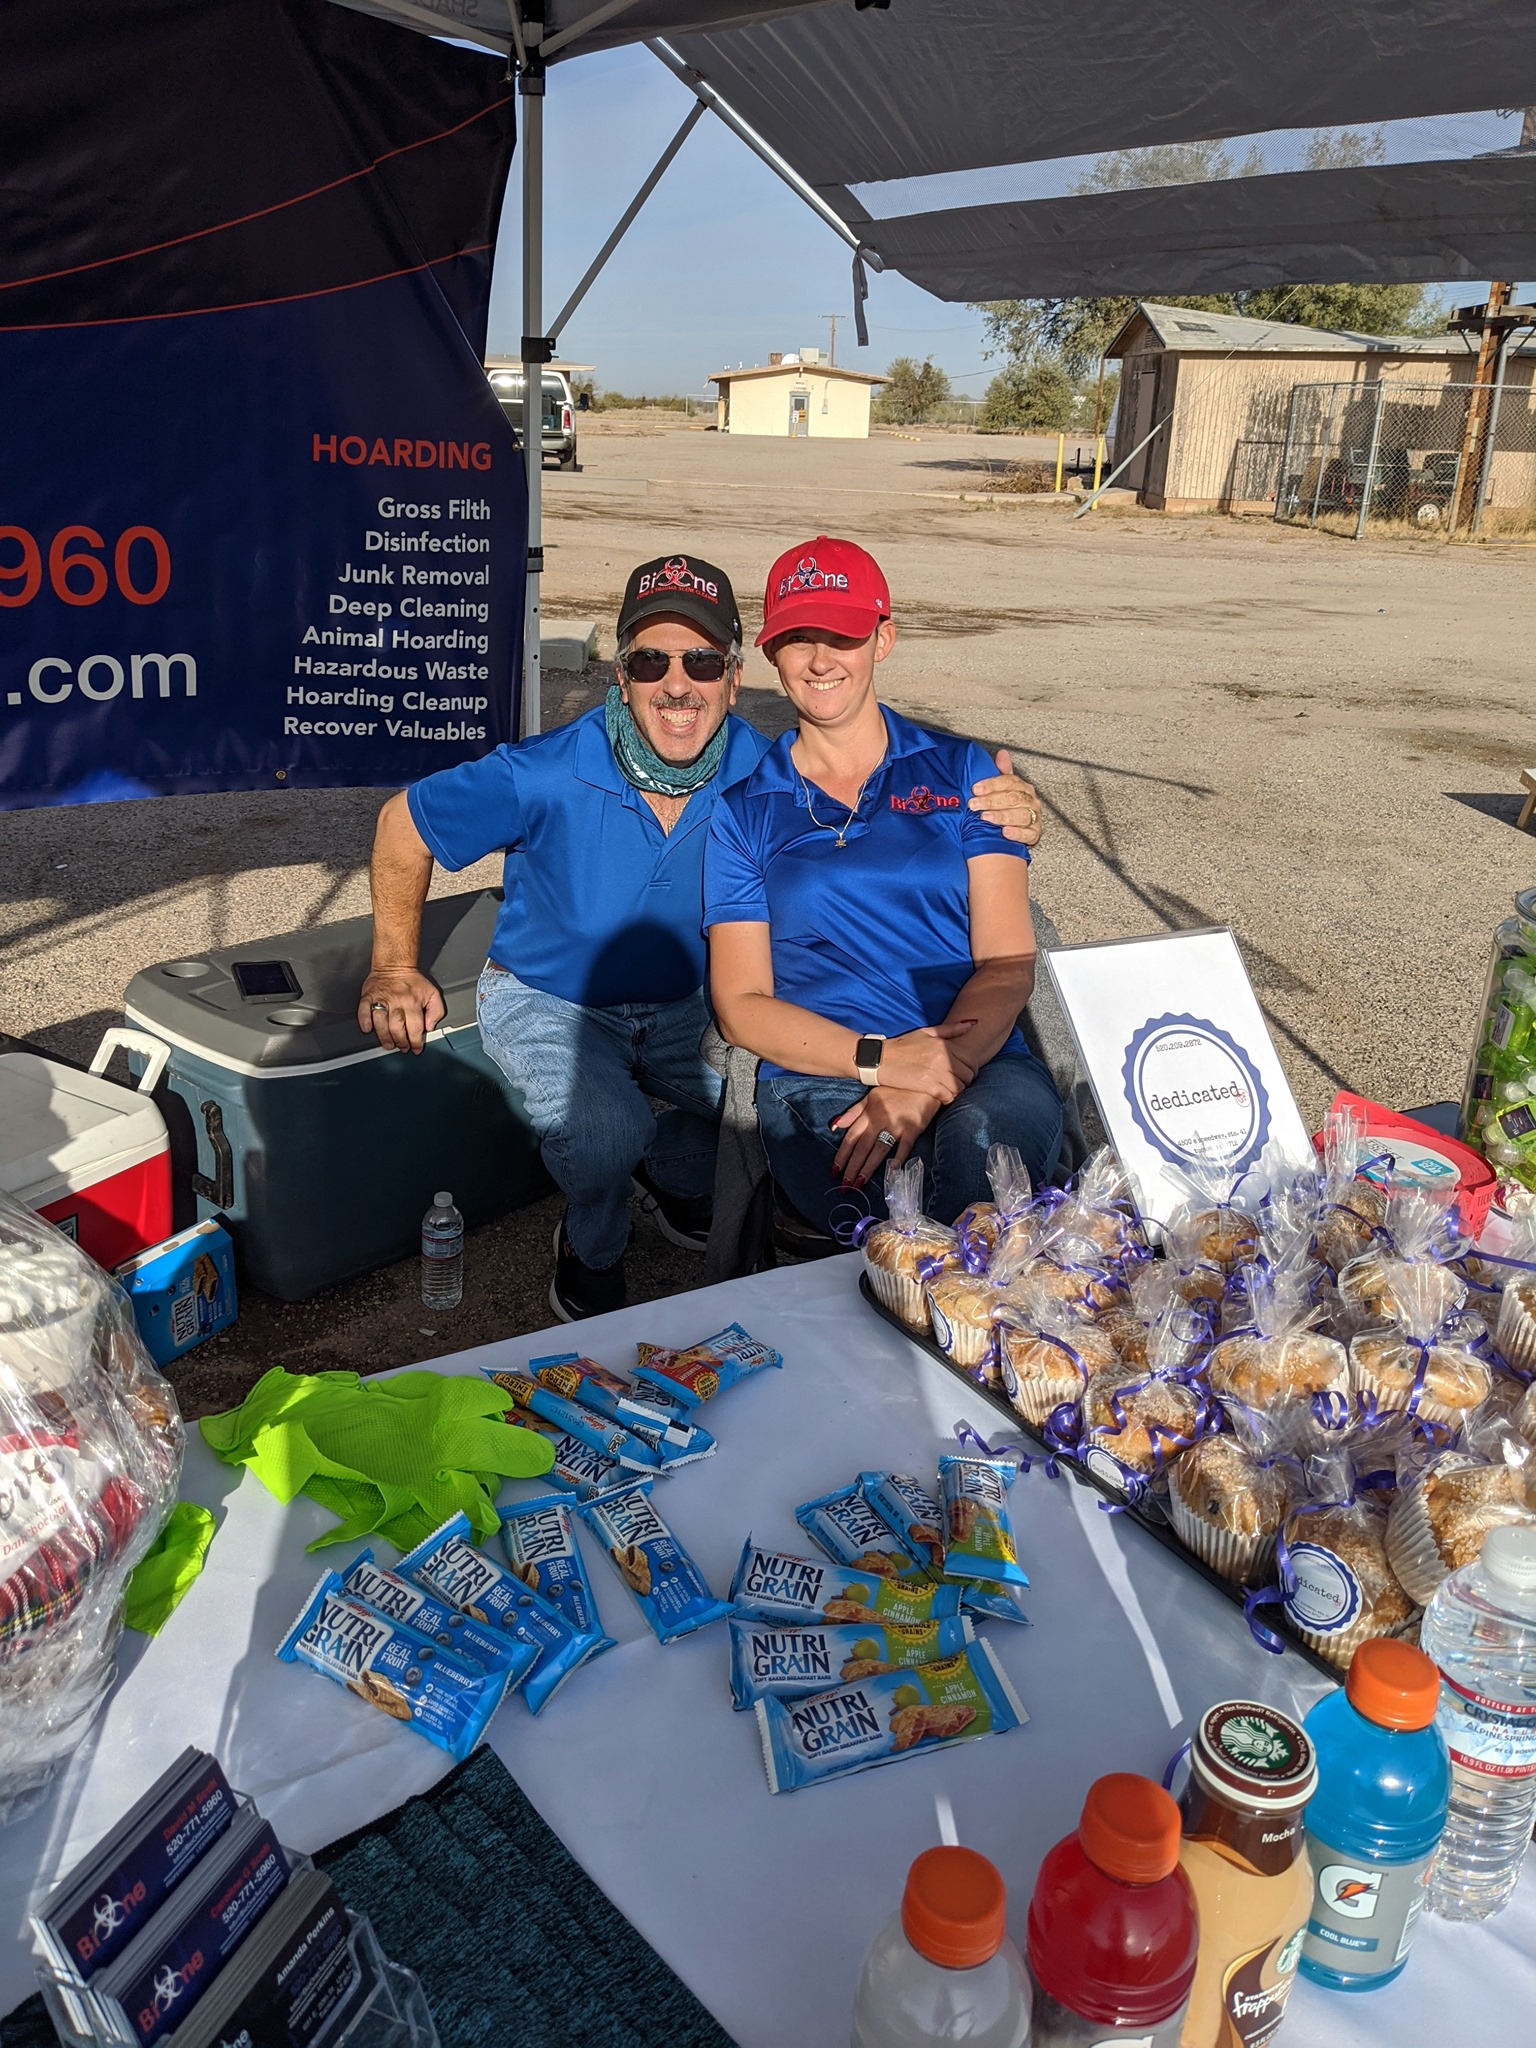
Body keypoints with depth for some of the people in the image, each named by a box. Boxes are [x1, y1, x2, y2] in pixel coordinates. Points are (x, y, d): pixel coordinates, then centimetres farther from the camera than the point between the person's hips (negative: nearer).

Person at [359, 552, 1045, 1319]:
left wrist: (996, 813, -32)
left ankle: (671, 1173, 20)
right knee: (605, 1135, -31)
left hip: (683, 1004, 4)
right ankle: (590, 1247, 7)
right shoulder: (548, 778, -27)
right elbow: (405, 823, -12)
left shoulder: (760, 773, -18)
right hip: (547, 1002, -3)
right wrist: (396, 970, -10)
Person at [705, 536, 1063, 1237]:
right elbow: (740, 1006, 6)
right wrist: (880, 1057, -12)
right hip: (815, 1080, -1)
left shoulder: (960, 772, 14)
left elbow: (1008, 963, 4)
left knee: (980, 1138, -36)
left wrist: (926, 1085, -14)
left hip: (981, 1069, 2)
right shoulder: (743, 811, 13)